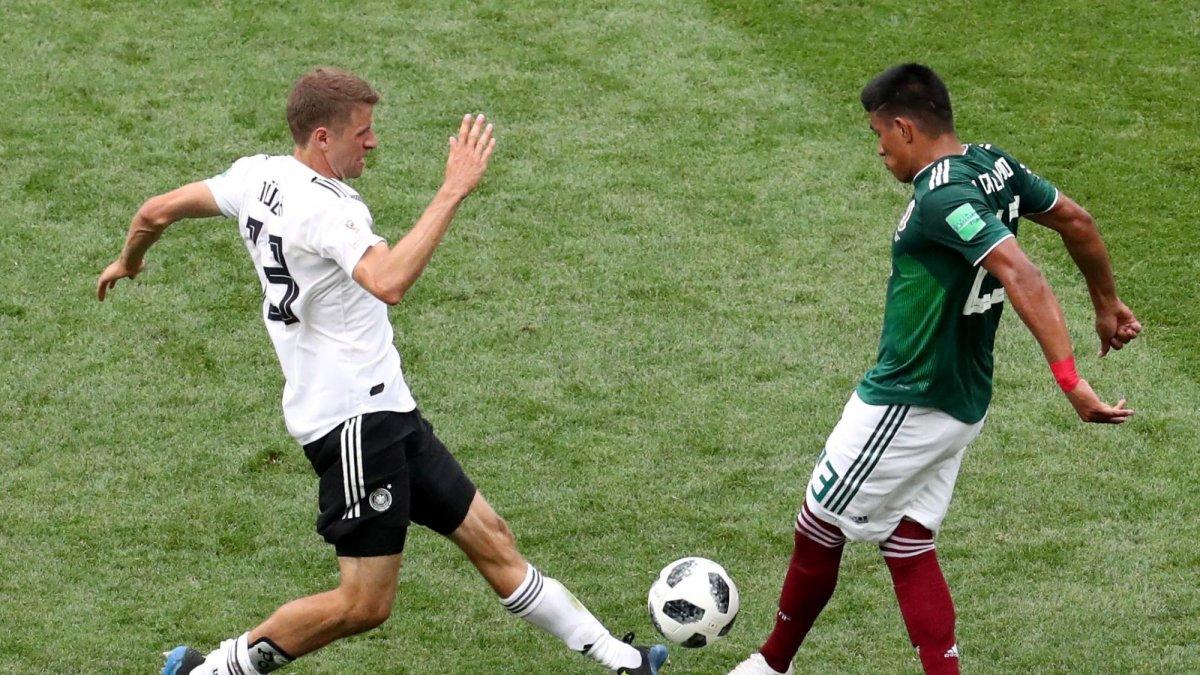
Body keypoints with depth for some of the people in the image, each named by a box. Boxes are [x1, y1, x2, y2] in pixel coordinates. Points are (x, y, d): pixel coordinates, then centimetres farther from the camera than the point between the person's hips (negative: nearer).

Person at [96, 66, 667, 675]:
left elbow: (156, 212, 18)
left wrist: (128, 261, 39)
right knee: (364, 603, -6)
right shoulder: (324, 208, -21)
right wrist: (452, 193, -35)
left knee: (490, 537, 11)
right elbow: (388, 282, -39)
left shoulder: (258, 175, 7)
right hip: (354, 418, -11)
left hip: (382, 412, 11)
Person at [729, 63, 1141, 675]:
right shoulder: (996, 166, 2)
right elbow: (1077, 222, 13)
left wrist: (1069, 379, -39)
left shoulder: (940, 198, -26)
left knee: (817, 531, 10)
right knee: (908, 548, 14)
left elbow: (1022, 277, -35)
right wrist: (1106, 303, 28)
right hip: (963, 404, 9)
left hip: (906, 405, -9)